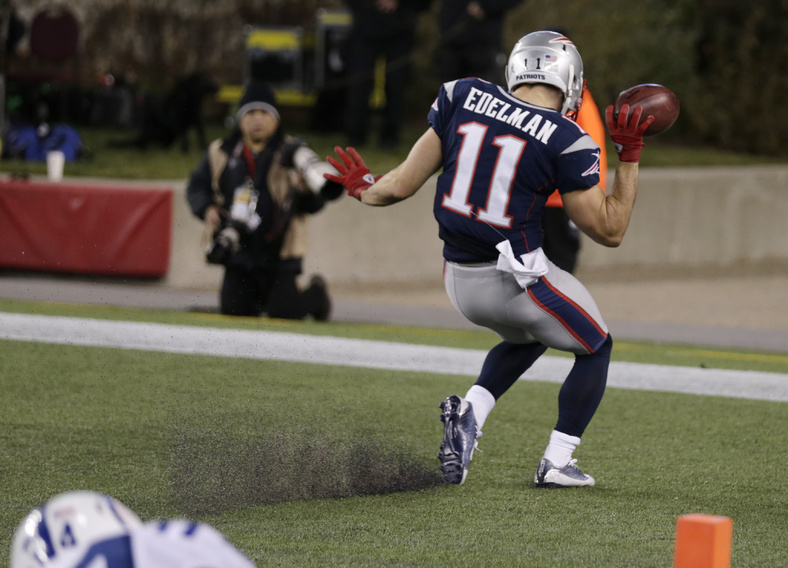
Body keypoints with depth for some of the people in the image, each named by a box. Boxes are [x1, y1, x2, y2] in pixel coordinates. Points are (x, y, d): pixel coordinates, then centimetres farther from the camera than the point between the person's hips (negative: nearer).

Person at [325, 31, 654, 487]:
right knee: (595, 348, 21)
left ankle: (469, 412, 10)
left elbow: (404, 184, 1)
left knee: (526, 339, 33)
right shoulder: (565, 141, -14)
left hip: (460, 279, 5)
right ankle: (557, 462, 14)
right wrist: (630, 156, -1)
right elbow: (610, 230, -4)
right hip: (516, 278, -5)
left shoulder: (463, 97, -2)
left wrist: (366, 191, 22)